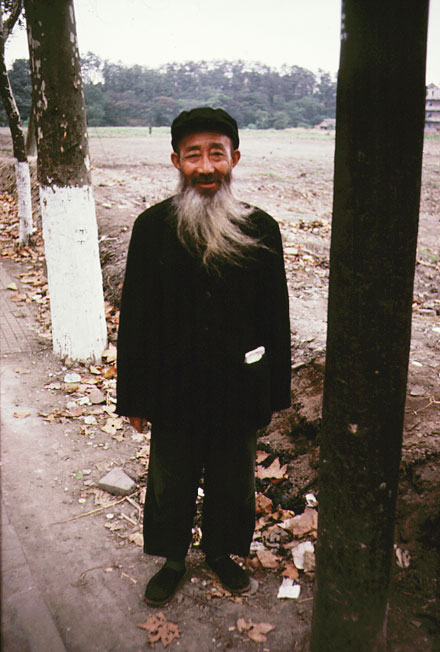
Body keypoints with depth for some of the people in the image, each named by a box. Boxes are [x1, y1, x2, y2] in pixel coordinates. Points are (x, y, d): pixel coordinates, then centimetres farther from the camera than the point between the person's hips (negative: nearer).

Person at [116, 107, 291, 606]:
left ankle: (222, 552, 48)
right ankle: (172, 559, 45)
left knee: (231, 482, 20)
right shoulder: (152, 227, -9)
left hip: (239, 391, 1)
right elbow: (135, 317, -4)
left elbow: (276, 318, -1)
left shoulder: (262, 231, -7)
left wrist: (275, 393, 3)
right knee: (170, 484, 18)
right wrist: (133, 397, -2)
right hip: (173, 391, 0)